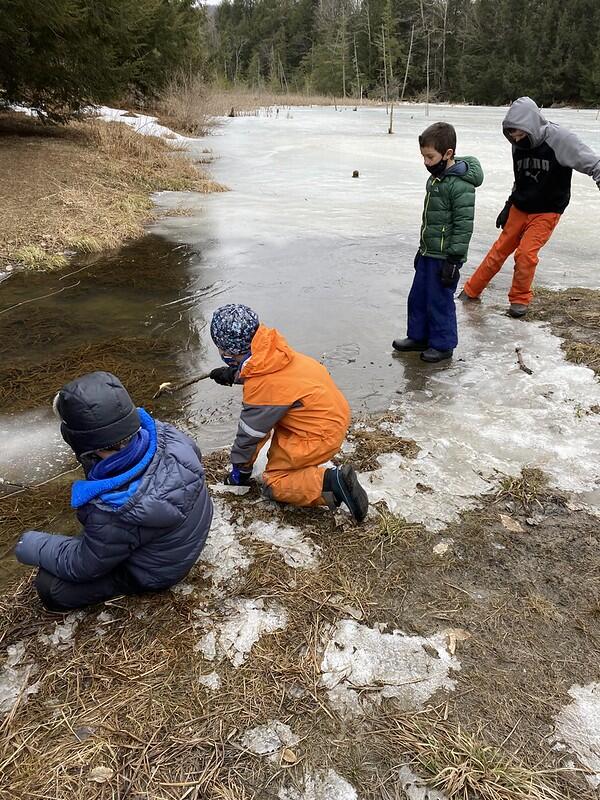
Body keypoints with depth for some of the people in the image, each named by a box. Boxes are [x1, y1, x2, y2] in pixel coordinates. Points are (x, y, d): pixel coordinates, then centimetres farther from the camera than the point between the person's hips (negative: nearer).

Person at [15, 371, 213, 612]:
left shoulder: (114, 514, -44)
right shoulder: (164, 433, -30)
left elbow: (81, 565, -20)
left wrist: (35, 548, -3)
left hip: (156, 572, -6)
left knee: (49, 587, -2)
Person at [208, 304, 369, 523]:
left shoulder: (262, 386, -28)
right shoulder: (270, 348, -8)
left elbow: (250, 432, -12)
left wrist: (240, 468, 3)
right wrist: (233, 375, 18)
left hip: (322, 435, -9)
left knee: (273, 484, 2)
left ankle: (332, 480, -12)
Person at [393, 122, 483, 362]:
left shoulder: (461, 185, -19)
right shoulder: (435, 178, 10)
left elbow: (463, 226, -20)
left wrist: (453, 260, -20)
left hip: (444, 257, -9)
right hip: (428, 253, 9)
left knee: (440, 302, 1)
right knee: (418, 297, 16)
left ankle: (443, 344, 17)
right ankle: (418, 336, 32)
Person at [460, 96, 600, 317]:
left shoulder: (558, 138, -20)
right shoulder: (519, 146, -2)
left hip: (546, 212, -5)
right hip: (519, 209, 5)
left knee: (525, 253, -17)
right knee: (500, 250, 7)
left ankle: (520, 299, 4)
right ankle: (471, 291, 18)